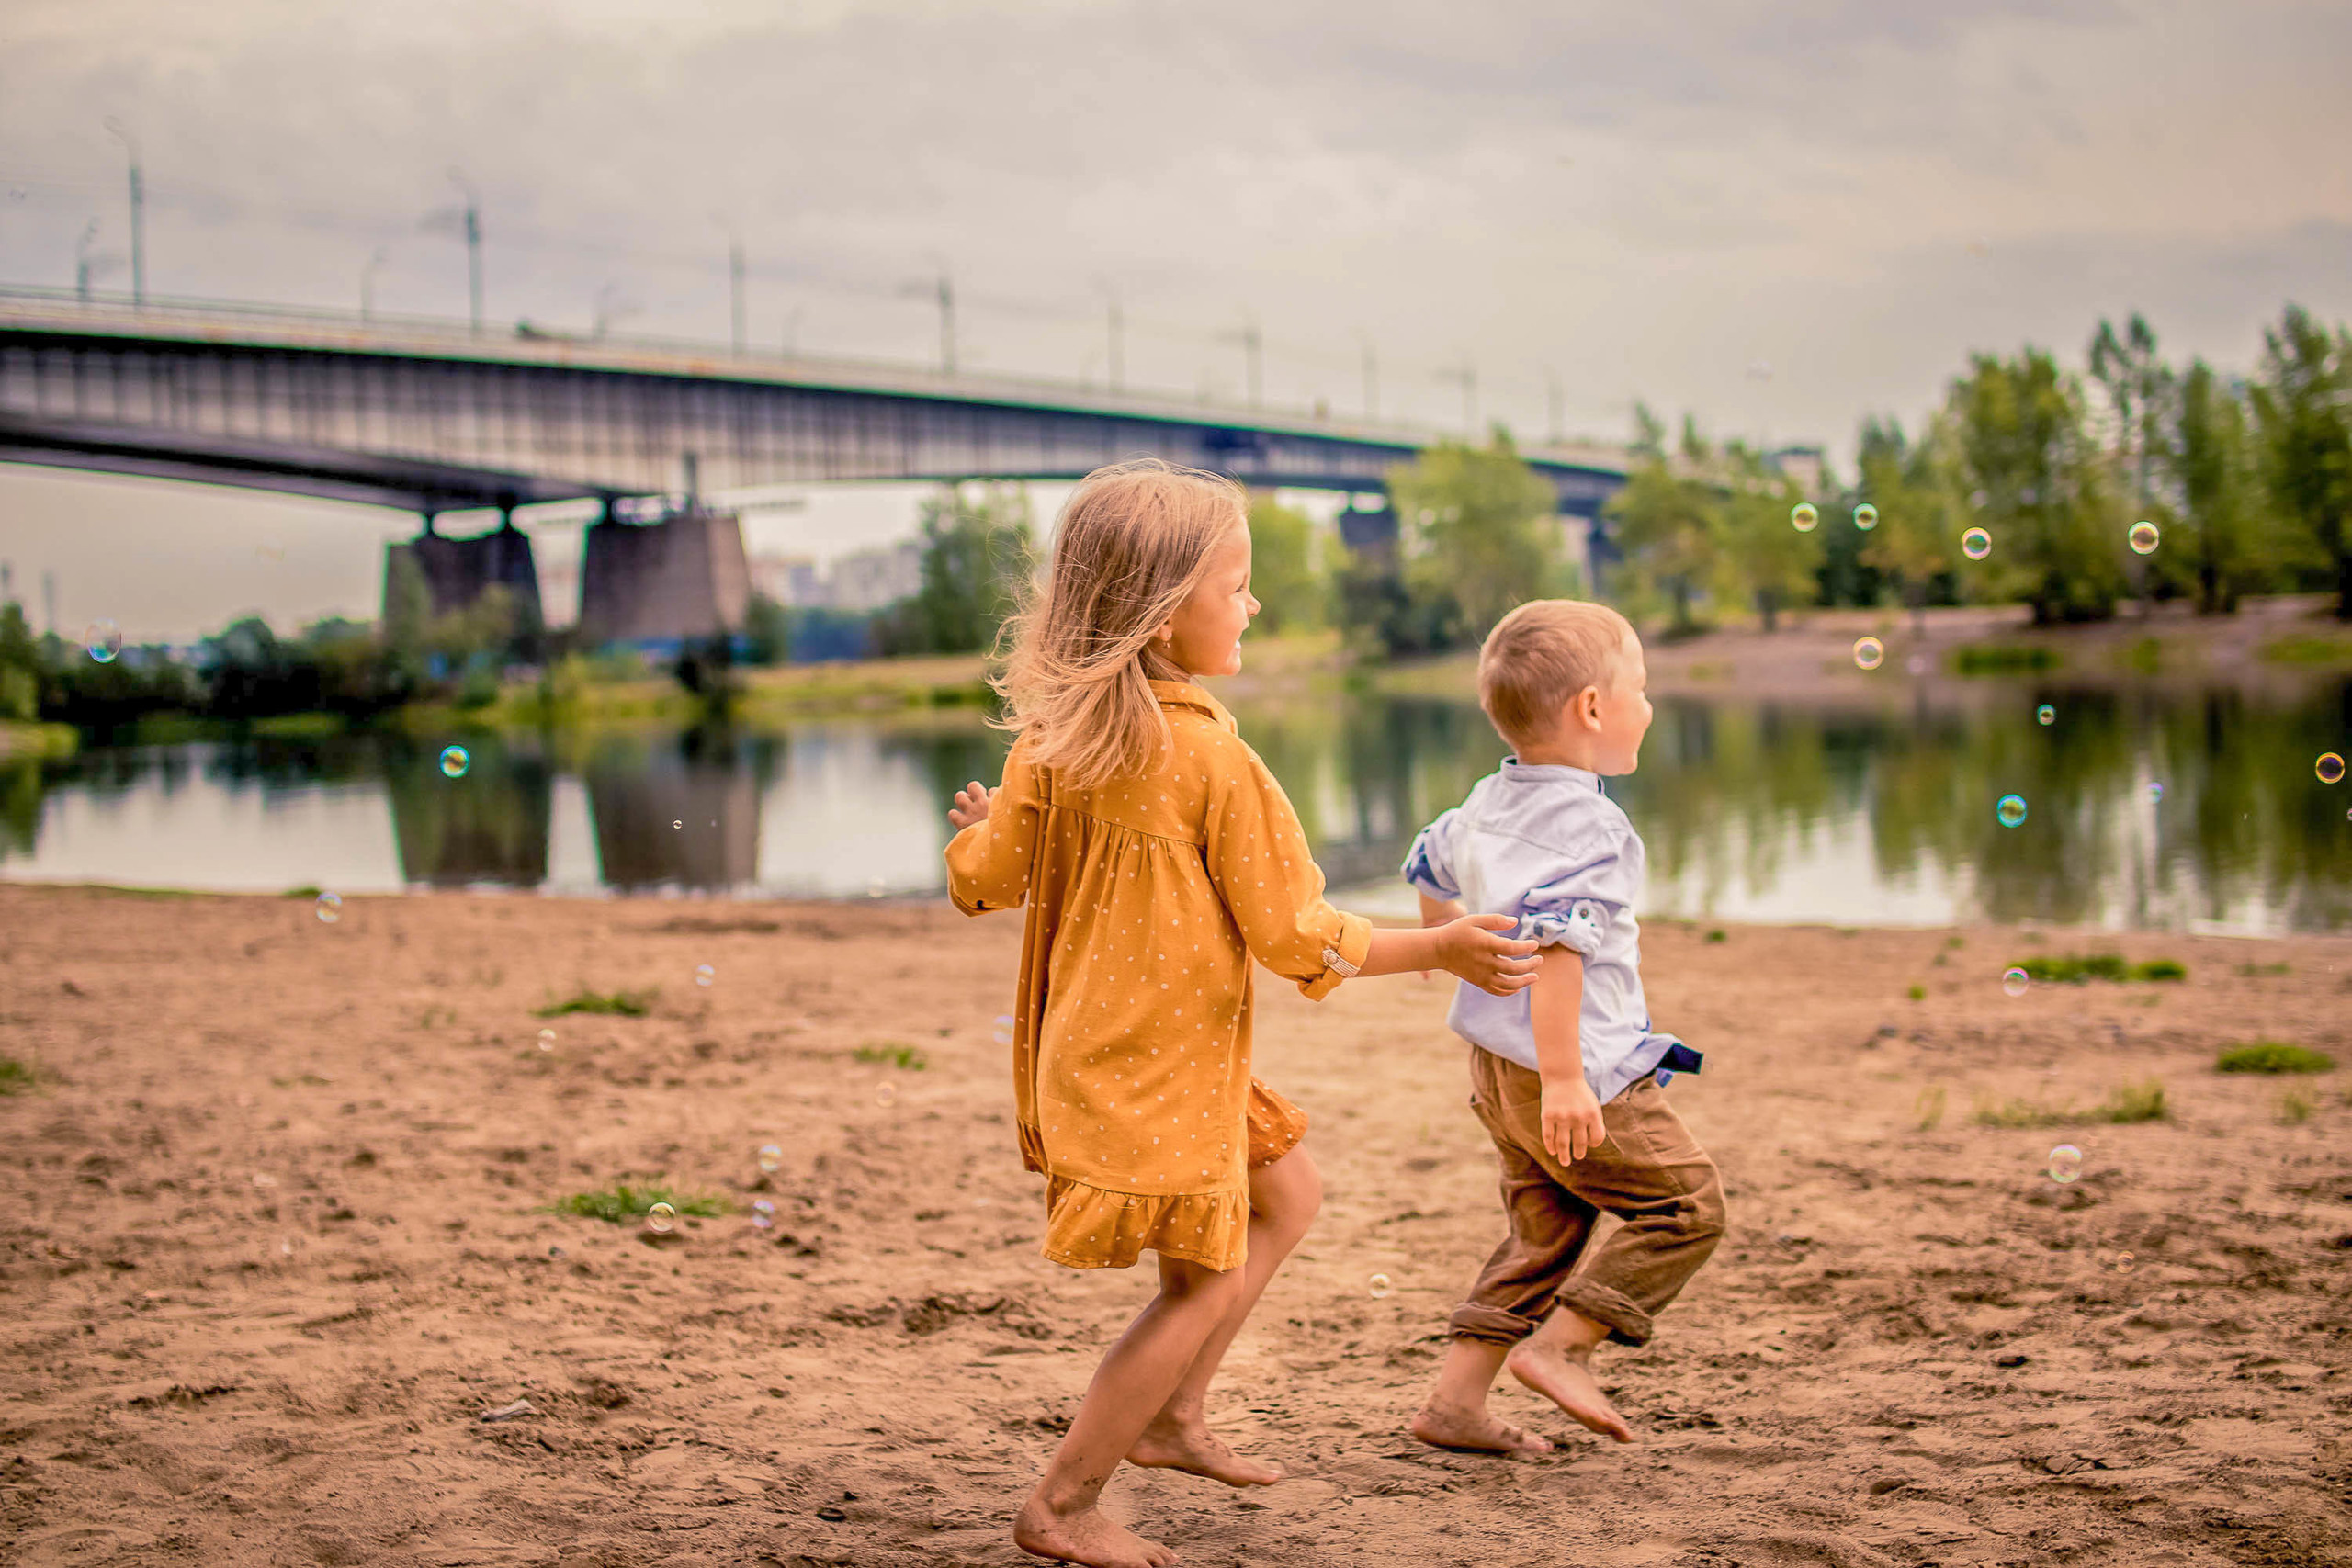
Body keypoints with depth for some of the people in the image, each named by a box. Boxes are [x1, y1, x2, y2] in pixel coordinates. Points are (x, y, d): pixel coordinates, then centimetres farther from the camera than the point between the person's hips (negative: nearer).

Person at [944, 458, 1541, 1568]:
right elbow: (1295, 938, -16)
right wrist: (1440, 949, -7)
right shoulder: (1213, 759, -21)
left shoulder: (1051, 736, -1)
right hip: (1159, 1066, -9)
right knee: (1205, 1281, 4)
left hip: (1090, 1046, 9)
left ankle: (1172, 1418, 27)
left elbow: (985, 879, 5)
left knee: (1286, 1192, 23)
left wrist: (978, 826, 27)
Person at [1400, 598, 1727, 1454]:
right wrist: (1563, 1076, -32)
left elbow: (1429, 866, 30)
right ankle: (1556, 1345, -5)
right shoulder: (1586, 823, -19)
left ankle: (1455, 1397, 13)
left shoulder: (1488, 802, 11)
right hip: (1582, 1071, -9)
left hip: (1496, 1065, 9)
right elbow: (1551, 946, -29)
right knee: (1686, 1202, 0)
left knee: (1543, 1232, 16)